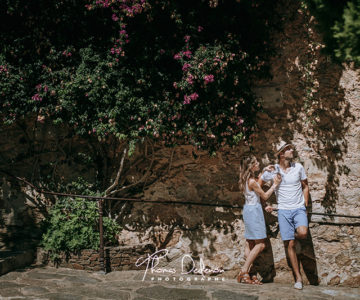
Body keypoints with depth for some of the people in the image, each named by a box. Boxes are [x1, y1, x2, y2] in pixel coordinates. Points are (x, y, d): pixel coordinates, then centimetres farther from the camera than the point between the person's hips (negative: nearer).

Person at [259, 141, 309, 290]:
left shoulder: (298, 167, 1)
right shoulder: (272, 170, -1)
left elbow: (305, 187, 14)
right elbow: (258, 185, 15)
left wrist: (305, 206, 9)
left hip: (299, 209, 0)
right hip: (283, 210, 0)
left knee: (302, 233, -28)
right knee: (290, 245, -2)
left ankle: (295, 234, 10)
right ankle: (298, 277, 8)